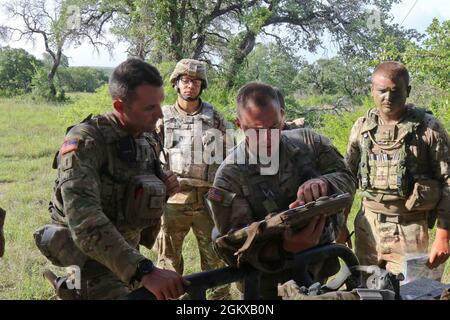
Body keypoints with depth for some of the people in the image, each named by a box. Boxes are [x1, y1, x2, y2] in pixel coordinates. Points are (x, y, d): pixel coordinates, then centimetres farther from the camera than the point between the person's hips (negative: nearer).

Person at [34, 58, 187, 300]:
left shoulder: (143, 140, 0)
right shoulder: (84, 141, -23)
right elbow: (83, 220, -36)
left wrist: (163, 188, -9)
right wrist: (144, 270, -46)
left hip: (126, 255, 7)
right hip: (92, 259, -7)